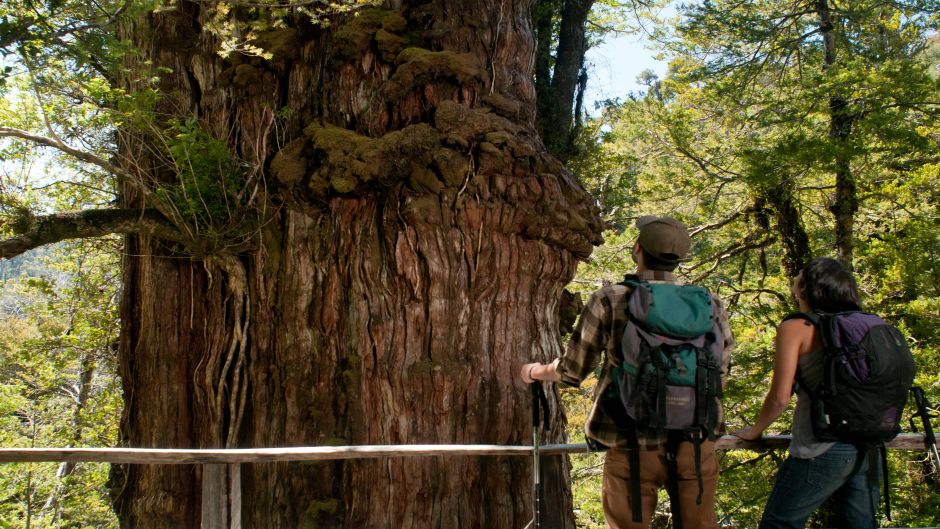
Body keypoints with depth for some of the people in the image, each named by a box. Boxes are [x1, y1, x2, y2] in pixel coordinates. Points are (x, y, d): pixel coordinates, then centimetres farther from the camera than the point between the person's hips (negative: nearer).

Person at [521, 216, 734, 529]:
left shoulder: (610, 301, -4)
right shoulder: (710, 305, 1)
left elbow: (572, 370, 5)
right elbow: (719, 376, 10)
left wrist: (534, 372, 25)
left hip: (634, 446, -2)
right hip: (695, 445, 2)